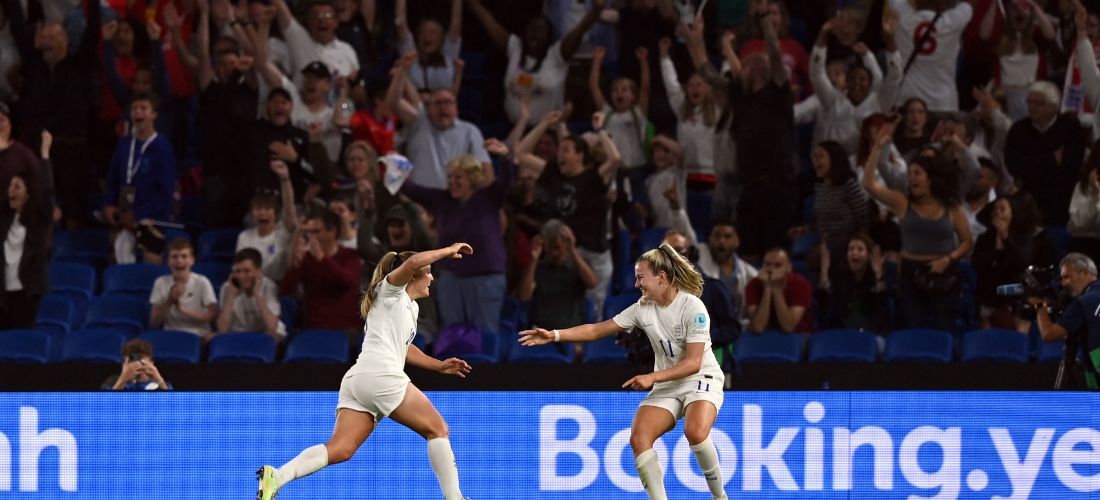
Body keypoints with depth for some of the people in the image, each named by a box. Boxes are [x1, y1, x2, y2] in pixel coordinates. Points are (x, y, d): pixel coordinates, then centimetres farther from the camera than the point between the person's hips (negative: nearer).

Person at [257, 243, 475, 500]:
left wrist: (439, 365, 38)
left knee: (340, 449, -9)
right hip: (381, 375, -9)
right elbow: (412, 262, -14)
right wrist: (448, 251, -2)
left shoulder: (411, 308, 32)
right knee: (437, 429, 2)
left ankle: (276, 476, -26)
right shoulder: (389, 290, 6)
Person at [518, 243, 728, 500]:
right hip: (666, 387, 6)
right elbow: (597, 330, 4)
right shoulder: (642, 308, 2)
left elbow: (693, 363, -19)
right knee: (639, 438, -19)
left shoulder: (692, 307, -15)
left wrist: (652, 378, -27)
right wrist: (554, 335, -7)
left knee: (695, 431, -35)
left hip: (701, 379, -6)